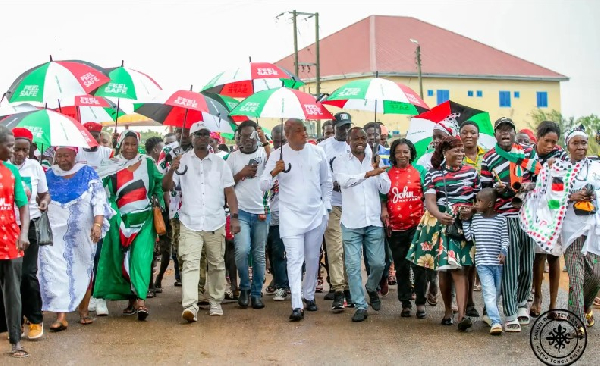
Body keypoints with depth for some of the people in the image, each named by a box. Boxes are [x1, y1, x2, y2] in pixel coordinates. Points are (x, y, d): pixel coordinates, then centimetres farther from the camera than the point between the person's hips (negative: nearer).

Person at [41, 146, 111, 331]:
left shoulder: (88, 173, 0)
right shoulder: (49, 175, 7)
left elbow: (99, 200, -7)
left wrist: (98, 223, -20)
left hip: (82, 233, -1)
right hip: (55, 234, 1)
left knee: (84, 270, 8)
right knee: (56, 273, -9)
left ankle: (83, 311, 21)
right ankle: (61, 316, -11)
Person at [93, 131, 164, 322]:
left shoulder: (148, 163, 8)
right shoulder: (113, 168, 10)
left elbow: (158, 186, 14)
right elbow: (106, 193, 9)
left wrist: (157, 203, -1)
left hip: (144, 218, -2)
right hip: (121, 219, 2)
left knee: (141, 256, -15)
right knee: (123, 259, 5)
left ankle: (141, 300, -22)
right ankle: (131, 299, 17)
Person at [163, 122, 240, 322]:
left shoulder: (220, 163, 10)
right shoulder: (182, 161, 6)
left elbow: (229, 191, 8)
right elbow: (167, 186, 1)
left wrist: (234, 217, -1)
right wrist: (171, 170, -19)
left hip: (216, 223, 2)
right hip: (190, 223, -2)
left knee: (217, 264, 11)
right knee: (190, 263, -13)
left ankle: (215, 302, 25)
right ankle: (190, 307, -21)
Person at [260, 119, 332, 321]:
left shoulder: (317, 152, 4)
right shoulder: (278, 155, -3)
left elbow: (327, 182, 15)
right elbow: (263, 185, -4)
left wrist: (325, 208, 10)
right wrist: (274, 172, -23)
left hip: (316, 215, 3)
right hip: (291, 215, -3)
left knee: (313, 259, 13)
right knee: (294, 260, -11)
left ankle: (309, 295, 32)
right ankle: (297, 306, -14)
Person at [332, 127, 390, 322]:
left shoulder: (374, 161, 11)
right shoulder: (341, 162, 2)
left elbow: (385, 189, 4)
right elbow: (344, 181, -18)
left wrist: (378, 170, -14)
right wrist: (368, 174, -30)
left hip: (374, 221, 2)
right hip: (351, 222, -2)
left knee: (378, 263, 3)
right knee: (353, 265, -2)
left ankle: (372, 289, 33)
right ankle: (360, 306, 7)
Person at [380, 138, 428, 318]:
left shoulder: (420, 171, 4)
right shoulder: (387, 173, 7)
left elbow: (427, 195, 4)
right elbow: (383, 196, 11)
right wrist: (383, 210, -6)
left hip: (416, 224, -2)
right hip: (395, 227, 2)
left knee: (419, 265, 1)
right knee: (401, 267, 9)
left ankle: (420, 302, 11)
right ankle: (405, 303, 18)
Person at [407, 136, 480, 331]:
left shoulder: (471, 172, 8)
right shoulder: (433, 174, 6)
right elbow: (430, 200, -4)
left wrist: (471, 211, -13)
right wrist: (439, 215, -25)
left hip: (463, 225, -1)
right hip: (439, 225, 1)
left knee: (458, 269, -12)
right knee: (444, 269, 6)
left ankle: (462, 314, -18)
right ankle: (448, 310, 23)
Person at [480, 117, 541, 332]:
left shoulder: (528, 153, 12)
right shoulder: (489, 159, 4)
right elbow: (485, 189, 5)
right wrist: (497, 189, -16)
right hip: (505, 216, -3)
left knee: (527, 264, 9)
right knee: (509, 266, -7)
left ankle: (521, 303, 31)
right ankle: (510, 314, -2)